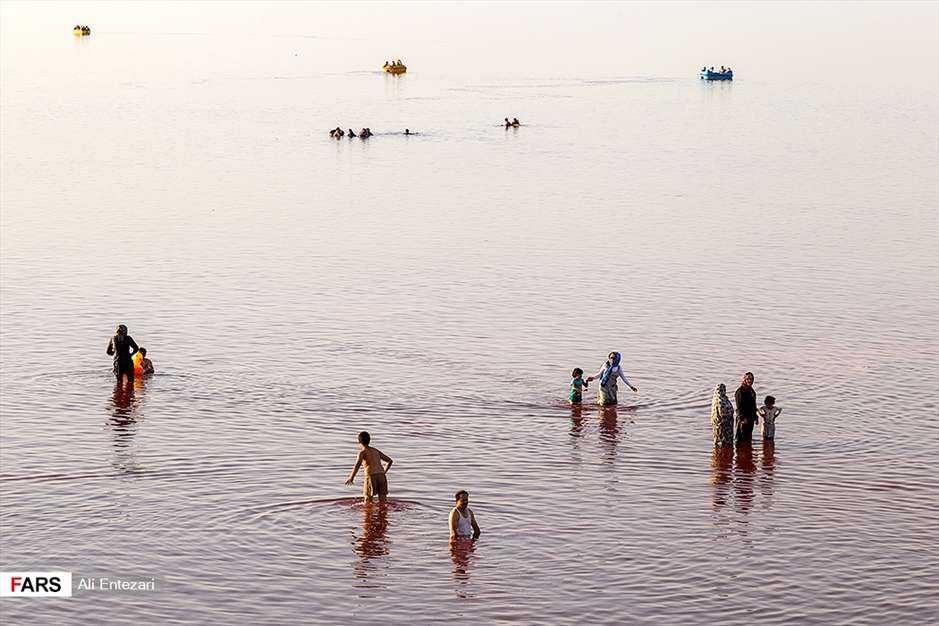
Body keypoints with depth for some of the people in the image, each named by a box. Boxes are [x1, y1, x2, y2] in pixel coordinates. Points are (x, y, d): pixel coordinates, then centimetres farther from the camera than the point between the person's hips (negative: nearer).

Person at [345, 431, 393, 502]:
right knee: (382, 503, 4)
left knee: (368, 500, 7)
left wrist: (351, 478, -9)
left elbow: (357, 465, -15)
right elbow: (390, 461, 26)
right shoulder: (376, 450, 22)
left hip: (371, 477, -4)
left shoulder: (362, 452, 4)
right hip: (381, 477, 4)